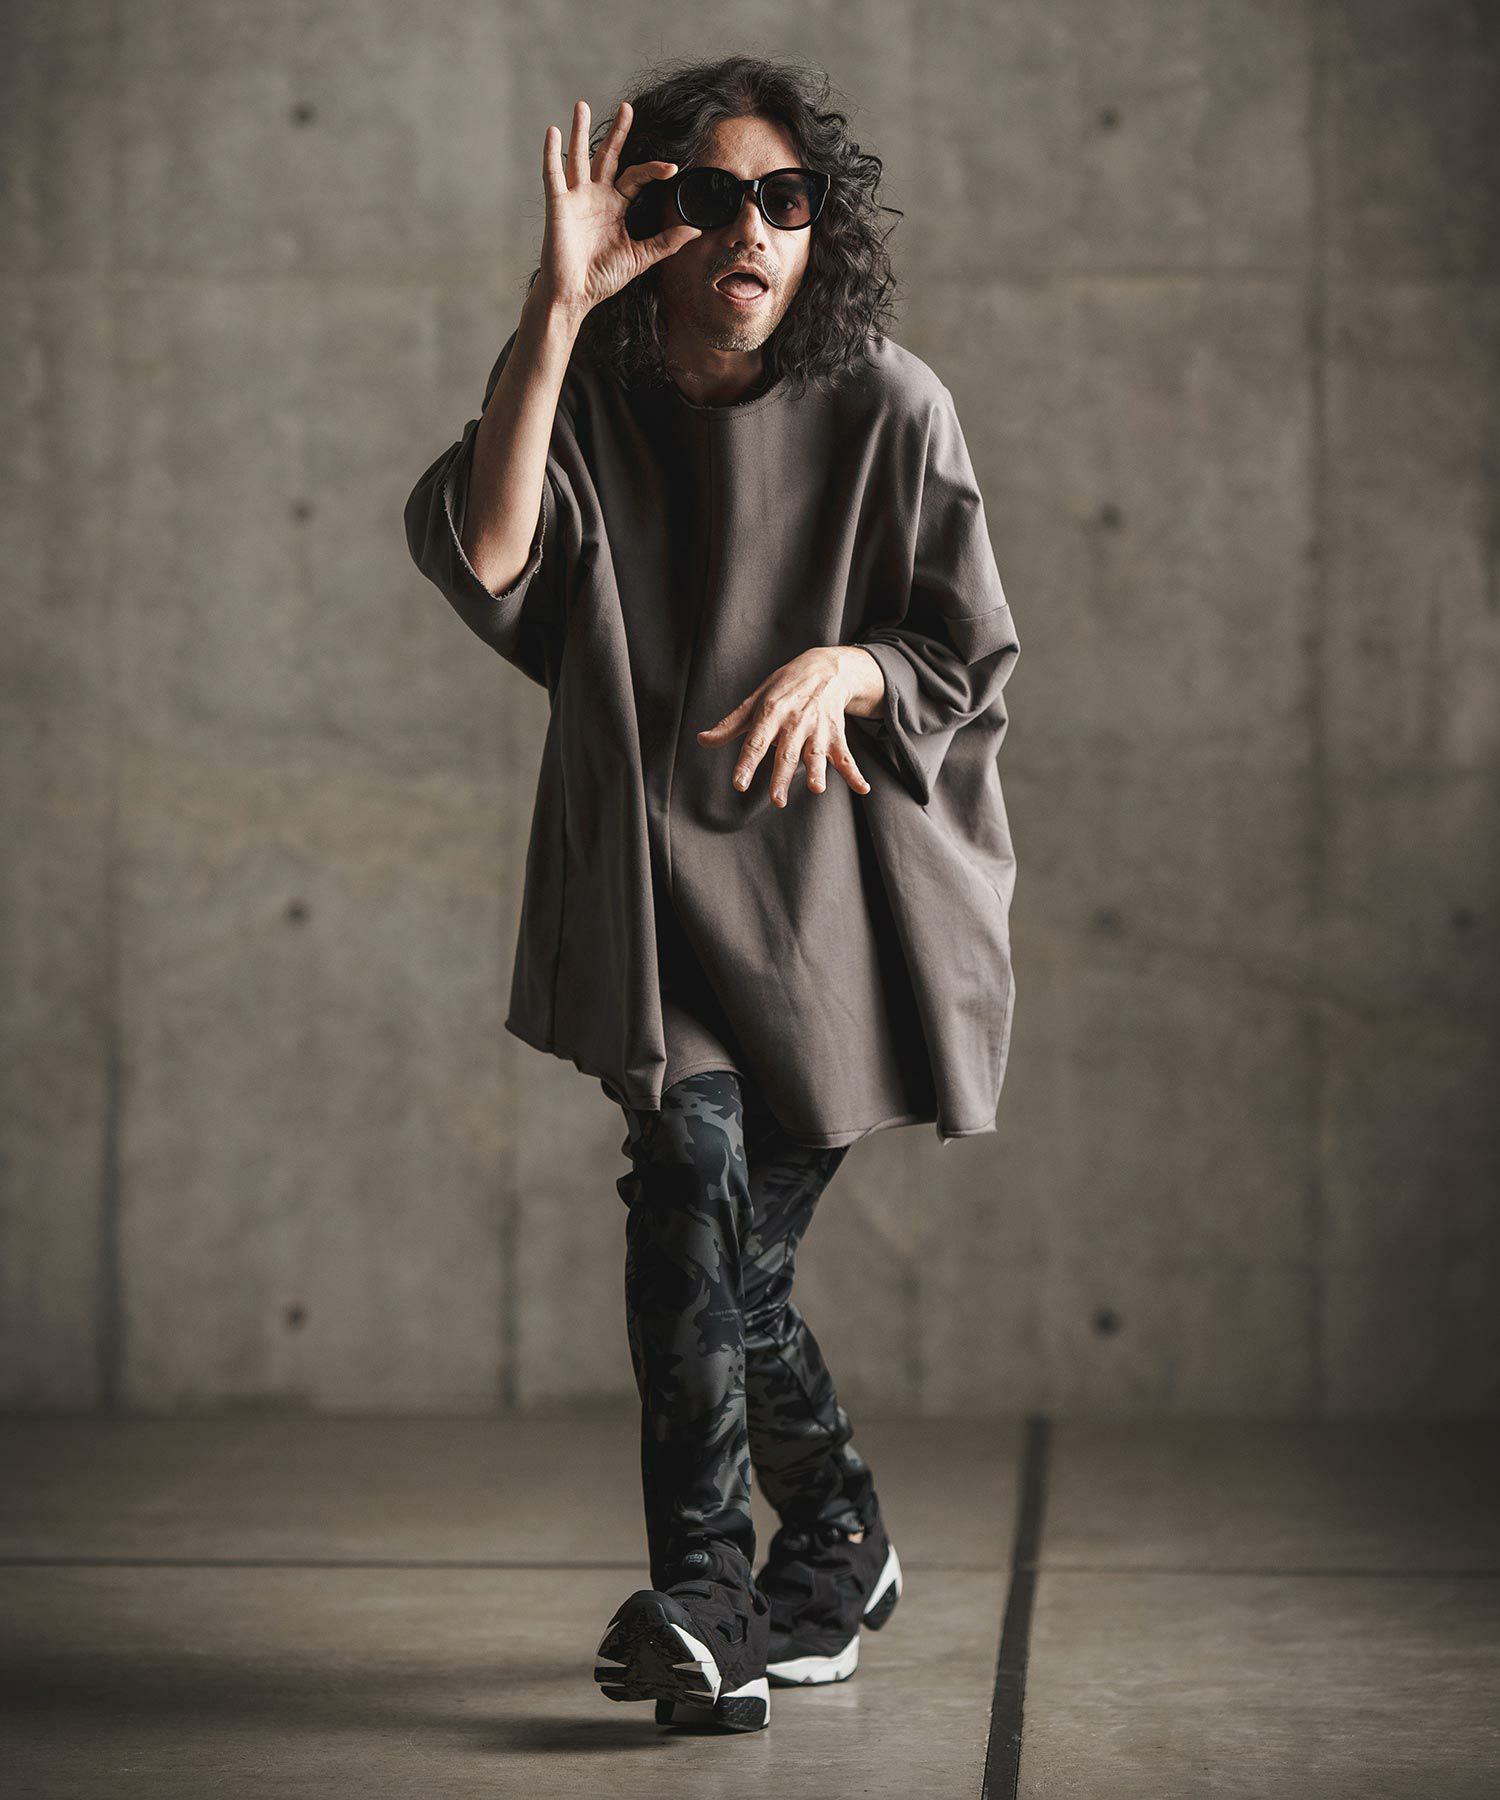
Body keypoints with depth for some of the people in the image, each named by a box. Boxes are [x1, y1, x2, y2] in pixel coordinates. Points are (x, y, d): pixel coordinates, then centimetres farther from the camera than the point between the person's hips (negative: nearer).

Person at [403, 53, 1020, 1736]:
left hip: (836, 886, -1)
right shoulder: (585, 395, -2)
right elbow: (480, 555, -21)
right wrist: (555, 312, -26)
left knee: (725, 1238, -5)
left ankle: (705, 1597, 12)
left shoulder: (888, 410, -5)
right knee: (696, 1173, -20)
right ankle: (838, 1548, -6)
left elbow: (971, 658, -1)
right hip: (651, 884, 1)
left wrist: (845, 665, -23)